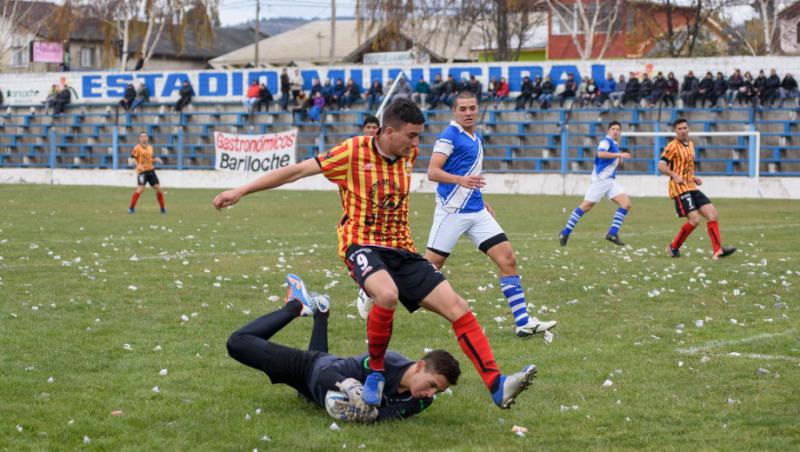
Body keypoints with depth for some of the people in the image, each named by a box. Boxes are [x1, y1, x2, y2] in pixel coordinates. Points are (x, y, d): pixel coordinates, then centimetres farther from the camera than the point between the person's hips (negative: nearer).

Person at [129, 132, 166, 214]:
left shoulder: (150, 147, 12)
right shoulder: (137, 148, -6)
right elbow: (131, 158, -10)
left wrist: (156, 159, 6)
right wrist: (137, 165, -26)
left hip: (151, 170, 6)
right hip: (142, 171, -6)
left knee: (158, 188, 1)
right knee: (140, 189, -18)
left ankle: (162, 208, 13)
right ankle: (131, 207, -7)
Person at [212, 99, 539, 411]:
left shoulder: (410, 154, 5)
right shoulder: (353, 152, -10)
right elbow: (297, 170, -6)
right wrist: (241, 191, -5)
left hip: (401, 249, 6)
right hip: (362, 244, -6)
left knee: (457, 307, -9)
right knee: (387, 294, -38)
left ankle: (496, 386, -8)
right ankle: (375, 372, -13)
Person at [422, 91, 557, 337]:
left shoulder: (477, 138, 16)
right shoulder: (450, 136, -10)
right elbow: (432, 172, -19)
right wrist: (460, 180, -34)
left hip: (477, 211, 7)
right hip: (452, 212, -7)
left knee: (508, 259, -4)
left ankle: (523, 321, -5)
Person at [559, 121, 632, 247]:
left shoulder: (615, 144, 17)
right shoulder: (606, 140, -10)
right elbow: (601, 153, -31)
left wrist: (619, 160, 9)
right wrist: (619, 155, -30)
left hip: (610, 180, 8)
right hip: (600, 179, -8)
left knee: (626, 203, -7)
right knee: (586, 206, -6)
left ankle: (612, 234, -7)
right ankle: (565, 233, 4)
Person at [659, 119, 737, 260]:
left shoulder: (690, 144, 16)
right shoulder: (673, 146, -9)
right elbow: (661, 166, -15)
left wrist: (693, 178, 13)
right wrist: (675, 176, -29)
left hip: (692, 187, 8)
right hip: (680, 189, -8)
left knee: (712, 213, -3)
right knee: (694, 219, -17)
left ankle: (718, 250, -6)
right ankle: (673, 247, 1)